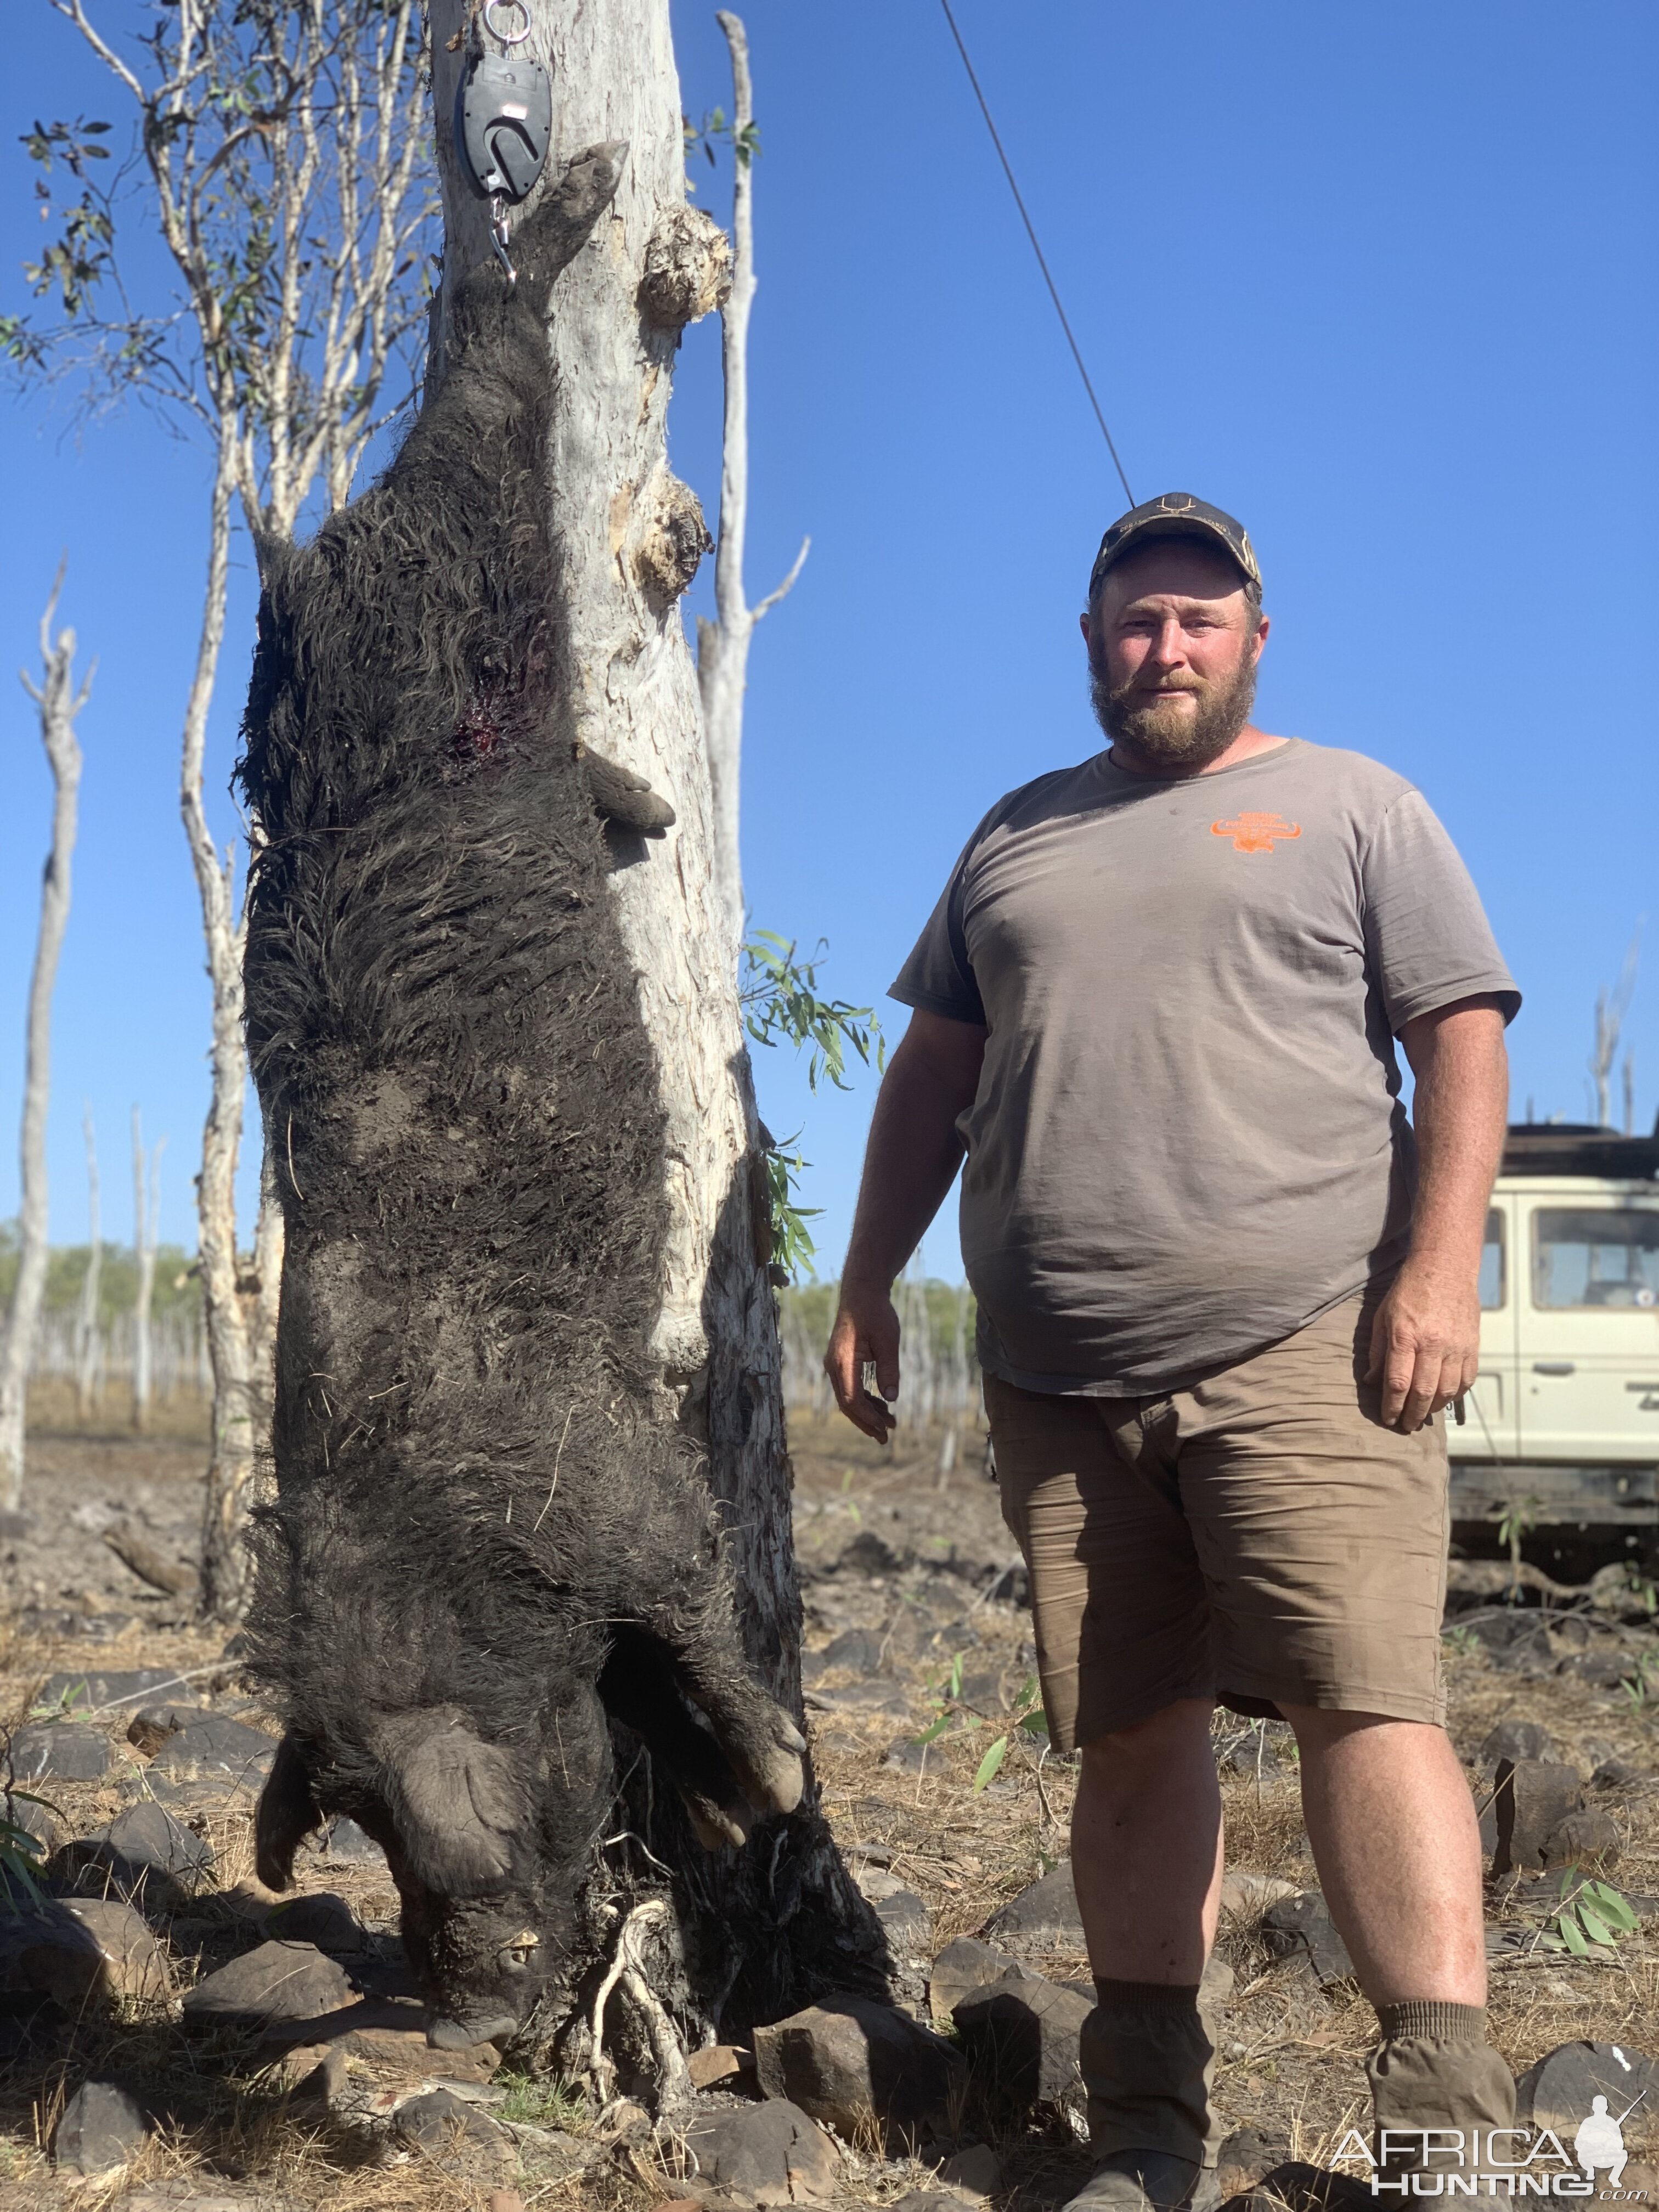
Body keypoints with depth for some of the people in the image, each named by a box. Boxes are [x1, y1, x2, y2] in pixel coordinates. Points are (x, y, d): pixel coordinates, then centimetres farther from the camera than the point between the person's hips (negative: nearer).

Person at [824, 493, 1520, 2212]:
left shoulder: (1353, 809, 9)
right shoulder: (1015, 838, 21)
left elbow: (1462, 1040, 1)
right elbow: (933, 1072, 21)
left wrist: (1438, 1269, -13)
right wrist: (867, 1285, 14)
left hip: (1301, 1354, -3)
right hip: (1059, 1383, 4)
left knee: (1365, 1696, -14)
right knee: (1126, 1734, 7)